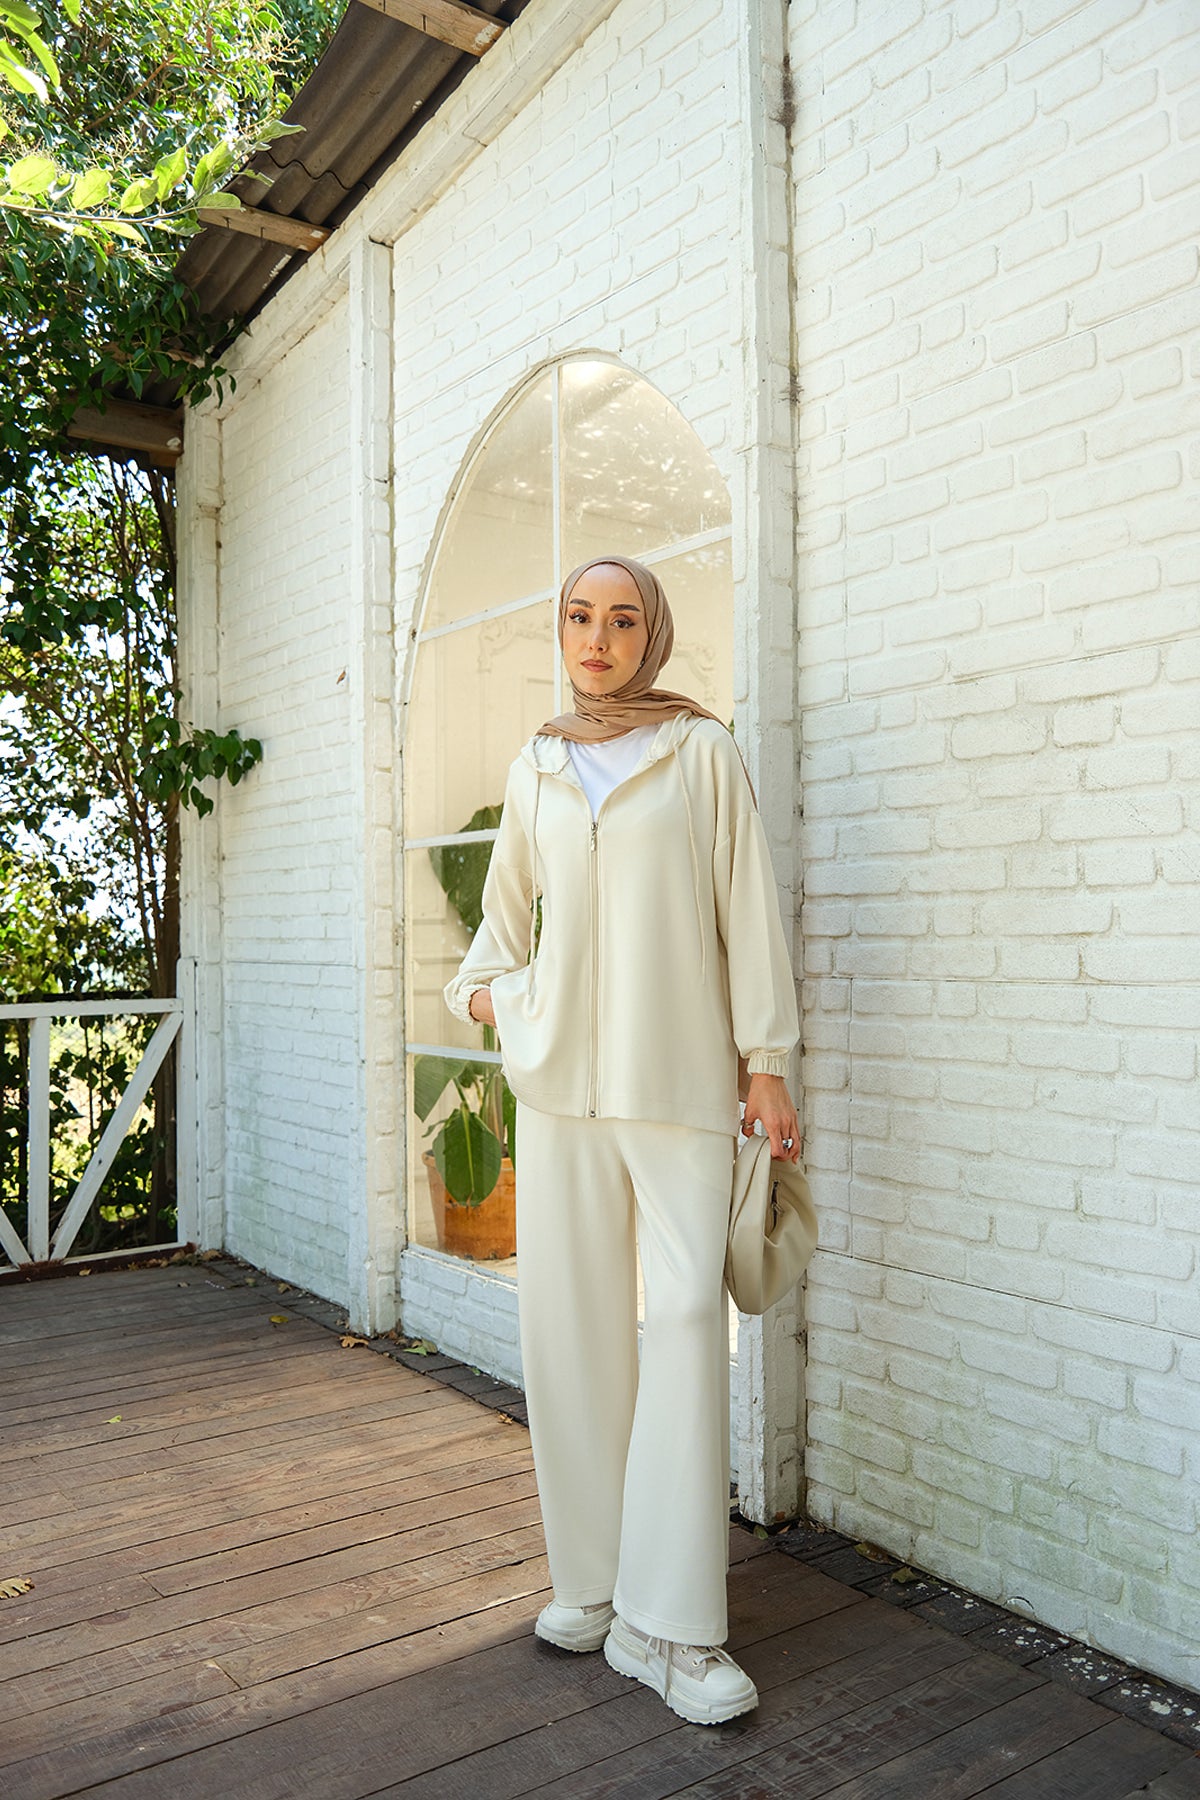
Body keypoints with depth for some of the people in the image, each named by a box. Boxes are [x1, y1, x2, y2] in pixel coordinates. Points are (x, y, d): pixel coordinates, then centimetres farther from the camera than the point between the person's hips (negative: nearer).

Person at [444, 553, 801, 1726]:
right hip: (561, 1070, 4)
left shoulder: (701, 752, 3)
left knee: (686, 1319, -9)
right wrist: (480, 989, 7)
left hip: (678, 1076, -3)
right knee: (569, 1321, 5)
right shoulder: (536, 768, 13)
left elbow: (746, 908, 0)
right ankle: (591, 1581, 21)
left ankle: (670, 1627, 1)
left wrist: (766, 1062, -4)